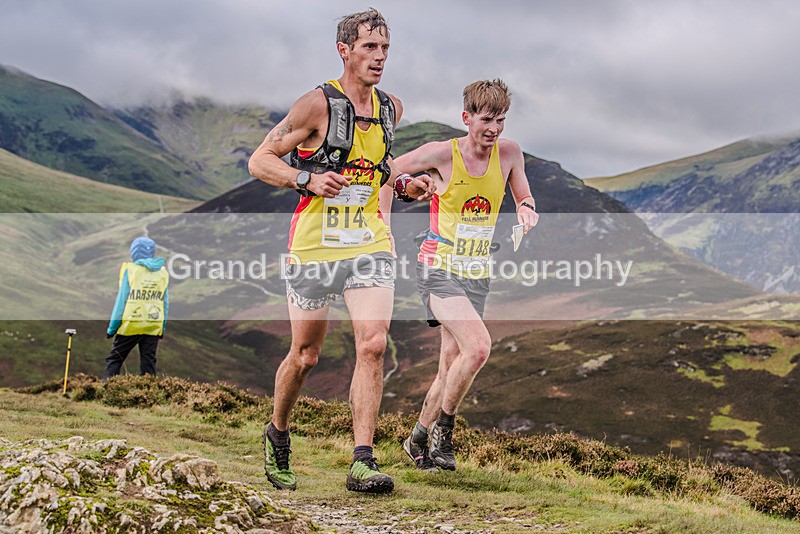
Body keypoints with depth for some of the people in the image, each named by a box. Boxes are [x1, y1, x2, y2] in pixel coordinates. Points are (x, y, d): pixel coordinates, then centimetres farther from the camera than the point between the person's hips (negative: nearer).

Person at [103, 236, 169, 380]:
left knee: (114, 358, 5)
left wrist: (113, 326, 0)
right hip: (154, 326, 3)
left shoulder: (130, 270, -5)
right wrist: (163, 326, 17)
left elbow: (122, 299, -5)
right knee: (148, 362, 8)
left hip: (131, 324, -3)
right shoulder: (163, 273, 7)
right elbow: (165, 302, 10)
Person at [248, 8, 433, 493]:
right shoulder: (318, 104, -9)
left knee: (373, 345, -13)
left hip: (370, 244, 4)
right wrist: (308, 180, -22)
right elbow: (260, 160, -7)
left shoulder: (391, 108, 9)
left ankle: (363, 463, -9)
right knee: (305, 355, 6)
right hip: (315, 244, -4)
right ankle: (277, 434, 33)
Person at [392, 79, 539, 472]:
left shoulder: (509, 153, 0)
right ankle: (443, 427, -3)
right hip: (438, 269, -5)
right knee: (478, 347, -24)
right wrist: (407, 186, -20)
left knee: (451, 368, 8)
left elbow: (524, 199, 13)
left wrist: (526, 211, -9)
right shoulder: (441, 154, -11)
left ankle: (419, 440, 28)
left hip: (477, 275, 5)